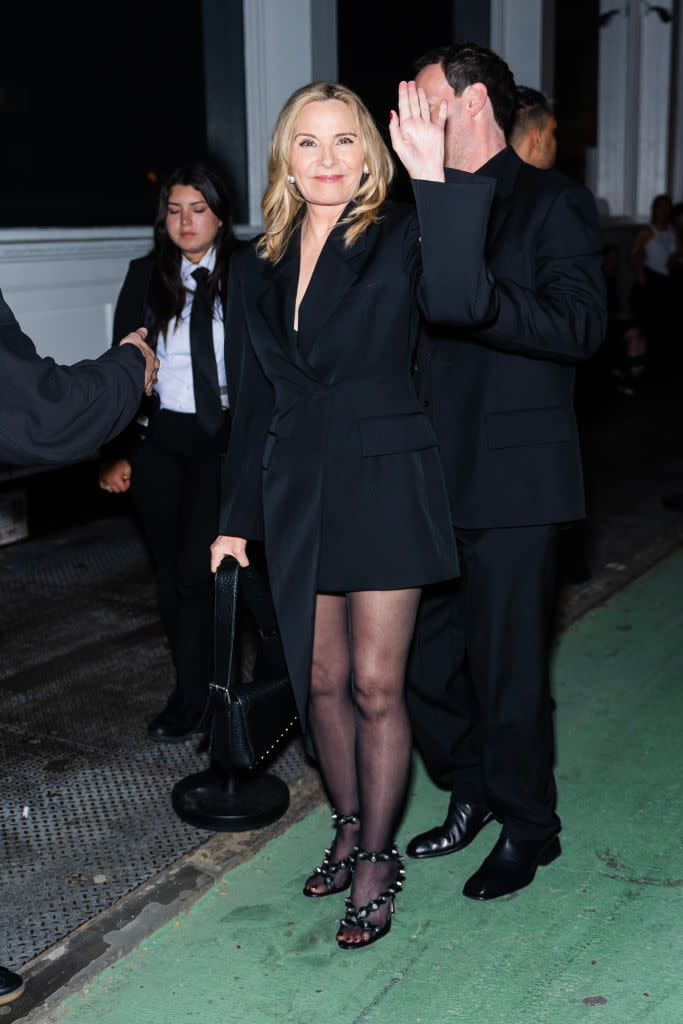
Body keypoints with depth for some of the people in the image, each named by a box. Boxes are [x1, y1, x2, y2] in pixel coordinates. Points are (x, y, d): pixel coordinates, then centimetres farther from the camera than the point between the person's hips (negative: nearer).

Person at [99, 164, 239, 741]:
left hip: (222, 439, -3)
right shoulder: (145, 276, 7)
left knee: (197, 568, -8)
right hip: (157, 439, 3)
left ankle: (192, 699, 10)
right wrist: (118, 451, -1)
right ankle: (199, 689, 22)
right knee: (171, 571, 8)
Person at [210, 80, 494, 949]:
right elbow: (250, 403, 13)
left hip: (383, 484, -4)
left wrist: (434, 176, -34)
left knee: (375, 685, 1)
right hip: (295, 490, 5)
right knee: (321, 680, 13)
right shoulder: (257, 268, 9)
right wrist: (235, 518, 13)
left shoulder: (399, 238, -4)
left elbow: (456, 301, -28)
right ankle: (348, 827, 34)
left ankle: (376, 861, 20)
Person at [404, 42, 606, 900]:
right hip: (432, 478, 7)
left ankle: (527, 829, 24)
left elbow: (579, 324, -18)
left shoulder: (553, 203, -3)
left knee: (507, 668, 3)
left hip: (510, 482, -6)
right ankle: (469, 792, 35)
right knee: (421, 661, 12)